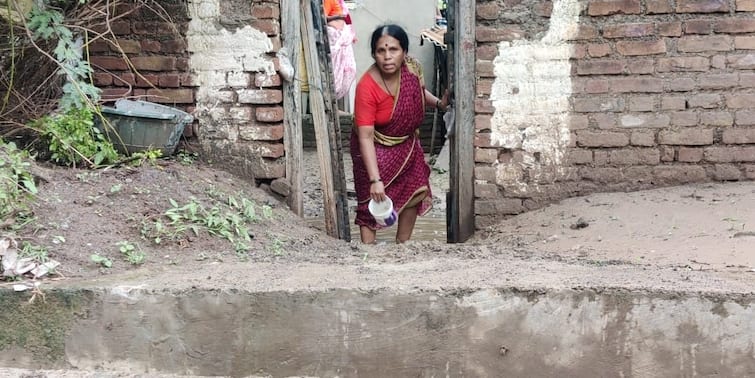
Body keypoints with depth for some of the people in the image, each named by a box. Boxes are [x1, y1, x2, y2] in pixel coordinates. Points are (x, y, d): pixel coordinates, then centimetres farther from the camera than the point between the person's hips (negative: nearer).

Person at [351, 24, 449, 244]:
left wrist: (439, 103, -10)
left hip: (406, 143, 6)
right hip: (376, 148, -6)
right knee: (372, 201, -6)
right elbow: (365, 137, -32)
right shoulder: (367, 87, -33)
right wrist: (375, 180, -36)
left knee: (415, 192, 14)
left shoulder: (411, 68, -18)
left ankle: (402, 244, 33)